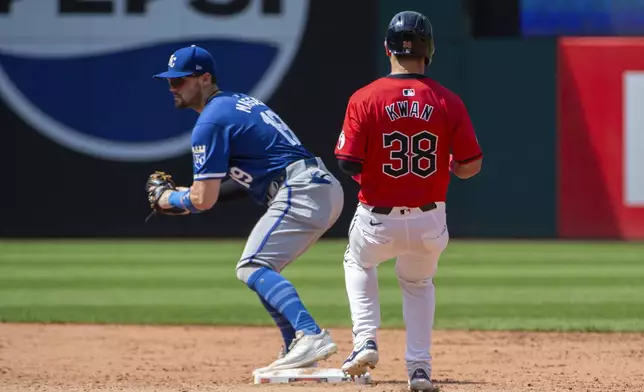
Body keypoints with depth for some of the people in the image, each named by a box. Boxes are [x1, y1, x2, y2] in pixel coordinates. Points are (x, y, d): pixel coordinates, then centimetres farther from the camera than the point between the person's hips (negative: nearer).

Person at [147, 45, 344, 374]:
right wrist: (183, 196, 22)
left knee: (252, 268, -14)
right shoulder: (240, 102, 23)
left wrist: (167, 199, 11)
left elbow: (204, 200, -9)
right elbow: (246, 180, 27)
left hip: (300, 193, -10)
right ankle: (297, 352, 12)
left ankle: (311, 336, -32)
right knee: (261, 268, 19)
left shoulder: (210, 122, -7)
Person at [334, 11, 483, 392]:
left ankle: (366, 339, 14)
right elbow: (471, 166, -6)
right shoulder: (448, 102, -7)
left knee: (359, 265, 32)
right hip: (429, 221, 1)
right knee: (418, 283, 29)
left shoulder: (365, 98, -11)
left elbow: (349, 164, -12)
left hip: (377, 220, -1)